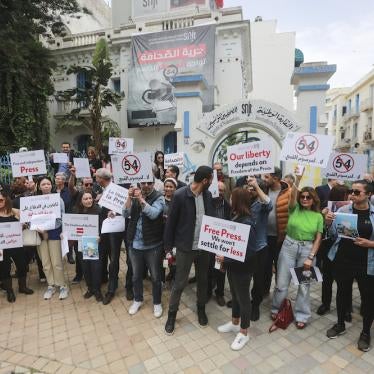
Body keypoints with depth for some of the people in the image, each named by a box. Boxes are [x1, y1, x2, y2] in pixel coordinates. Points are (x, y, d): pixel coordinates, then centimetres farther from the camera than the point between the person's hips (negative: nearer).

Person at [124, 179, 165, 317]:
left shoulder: (159, 197, -8)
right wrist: (129, 197, -18)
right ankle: (138, 300, 41)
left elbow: (153, 214, -24)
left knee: (155, 277, 11)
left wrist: (141, 199, -26)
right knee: (136, 275, 19)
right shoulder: (135, 195, 3)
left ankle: (157, 303, 32)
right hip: (135, 244, 4)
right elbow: (126, 214, -6)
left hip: (152, 245, -3)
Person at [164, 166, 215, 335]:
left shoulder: (208, 195, 0)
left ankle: (201, 309, 43)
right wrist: (168, 246, -6)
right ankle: (172, 314, 32)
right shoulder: (180, 195, -17)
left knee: (203, 280, 19)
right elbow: (171, 221, -11)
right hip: (185, 247, -5)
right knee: (180, 283, 9)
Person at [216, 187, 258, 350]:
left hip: (243, 268, -8)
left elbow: (249, 252, -26)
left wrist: (226, 258, -25)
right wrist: (224, 259, -1)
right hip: (232, 265, 8)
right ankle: (234, 323, 44)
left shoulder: (247, 223, -26)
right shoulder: (236, 217, -1)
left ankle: (244, 333, 31)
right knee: (235, 295, 23)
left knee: (243, 298, 11)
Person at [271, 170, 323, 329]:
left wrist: (311, 257, -8)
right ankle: (276, 309, 28)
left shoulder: (318, 216, 1)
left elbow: (318, 239, -1)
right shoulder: (295, 209, 0)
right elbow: (292, 195, -21)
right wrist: (298, 178, -27)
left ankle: (301, 315, 29)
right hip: (289, 246, 0)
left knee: (304, 285, 11)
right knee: (282, 282, 7)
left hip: (307, 249, 1)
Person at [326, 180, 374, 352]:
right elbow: (334, 235, 1)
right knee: (342, 292, 17)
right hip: (342, 260, 2)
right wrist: (328, 223, -16)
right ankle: (340, 324, 39)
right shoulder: (342, 210, -4)